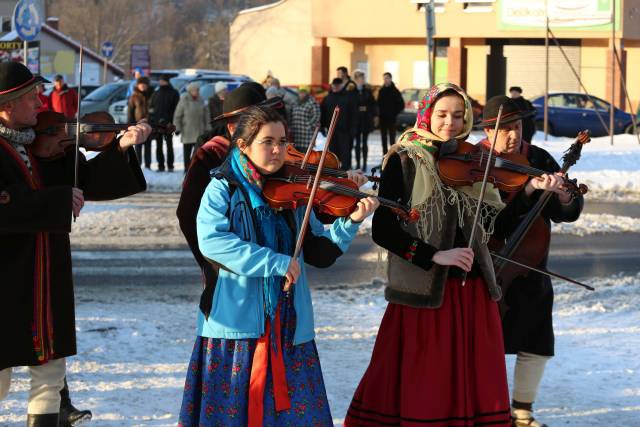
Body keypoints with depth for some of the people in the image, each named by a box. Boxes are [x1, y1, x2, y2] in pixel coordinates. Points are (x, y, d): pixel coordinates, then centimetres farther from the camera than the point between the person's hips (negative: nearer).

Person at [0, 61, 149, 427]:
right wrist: (60, 199, -25)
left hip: (47, 285, 7)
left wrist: (121, 147, -5)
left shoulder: (42, 147, 8)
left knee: (50, 376, 12)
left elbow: (86, 180, 8)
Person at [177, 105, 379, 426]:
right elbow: (211, 240, -19)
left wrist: (351, 222, -10)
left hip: (288, 324, 4)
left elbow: (320, 252, 7)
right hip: (237, 322, -3)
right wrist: (276, 263, -24)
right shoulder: (223, 189, -3)